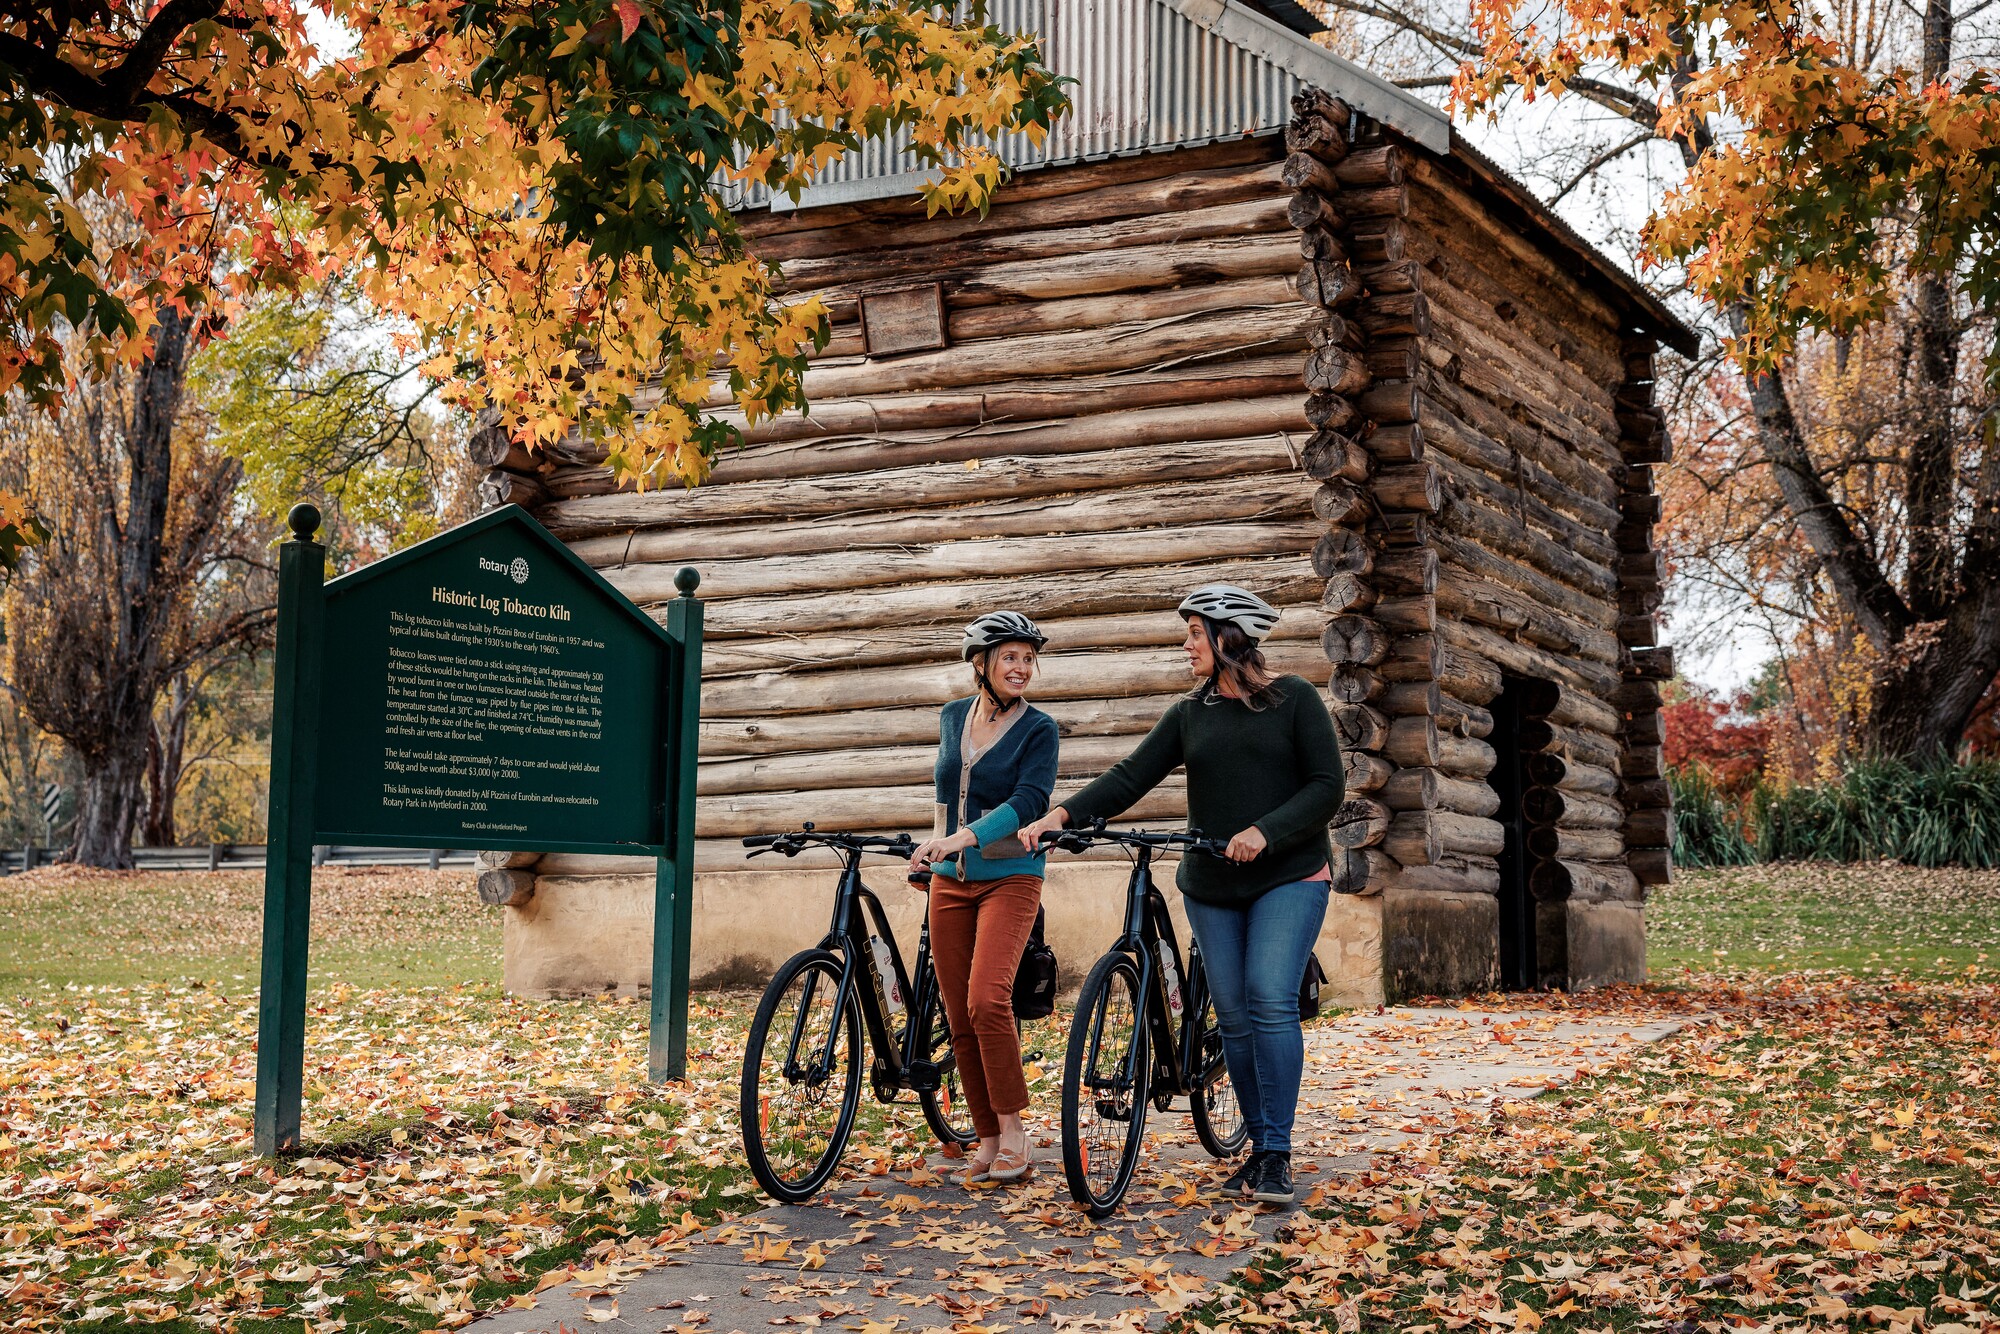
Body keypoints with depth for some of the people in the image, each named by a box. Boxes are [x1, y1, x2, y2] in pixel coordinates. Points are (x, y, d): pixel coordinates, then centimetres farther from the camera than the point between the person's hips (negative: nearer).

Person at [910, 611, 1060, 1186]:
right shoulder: (954, 717, 9)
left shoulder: (1038, 728, -6)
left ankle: (1013, 1130, -9)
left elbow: (1029, 802, -19)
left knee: (987, 1000, -22)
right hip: (950, 881, 5)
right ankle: (987, 1138, 13)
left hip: (1009, 877, -5)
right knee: (959, 1018, 3)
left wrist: (962, 837, -30)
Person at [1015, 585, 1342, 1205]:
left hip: (1288, 876, -4)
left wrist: (1265, 831, -20)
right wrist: (1062, 814, -15)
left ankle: (1277, 1154, -14)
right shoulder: (1189, 713, 9)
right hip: (1211, 885, 4)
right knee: (1234, 1016, 4)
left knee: (1271, 1001, -18)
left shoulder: (1294, 698, 0)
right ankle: (1259, 1147, 13)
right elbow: (1130, 777, 0)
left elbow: (1327, 786, -6)